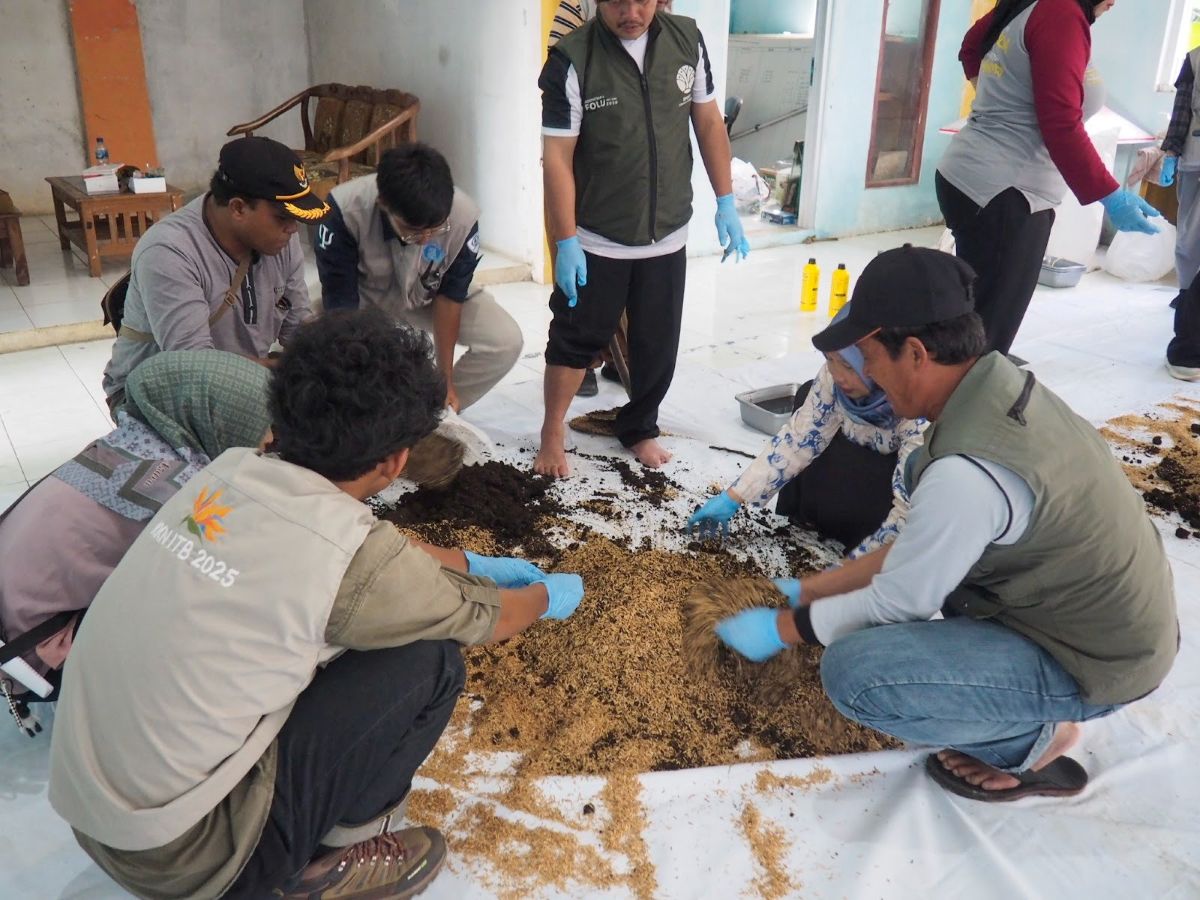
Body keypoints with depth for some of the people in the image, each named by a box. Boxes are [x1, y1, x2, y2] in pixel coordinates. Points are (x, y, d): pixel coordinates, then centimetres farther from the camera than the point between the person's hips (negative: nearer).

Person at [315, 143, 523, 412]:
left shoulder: (463, 218, -32)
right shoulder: (344, 210, -36)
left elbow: (448, 297, -16)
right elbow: (341, 304, -27)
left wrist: (446, 379, -10)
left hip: (427, 297, 1)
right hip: (365, 295, -1)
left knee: (507, 342, -19)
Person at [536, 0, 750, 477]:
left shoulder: (687, 39, -2)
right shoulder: (572, 59, -14)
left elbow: (708, 122, 8)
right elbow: (557, 158, -14)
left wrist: (726, 202, 5)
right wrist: (565, 242, -16)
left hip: (667, 236, 4)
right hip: (596, 241, -4)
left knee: (658, 344, 13)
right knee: (577, 339, 6)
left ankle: (640, 428, 35)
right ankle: (552, 433, 25)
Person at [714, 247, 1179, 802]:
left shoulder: (967, 472, -33)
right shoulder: (1002, 386, -4)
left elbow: (897, 601, -18)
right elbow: (919, 550, 6)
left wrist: (780, 630, -3)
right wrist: (810, 589, 10)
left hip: (1092, 662, -9)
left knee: (853, 671, -21)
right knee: (923, 472, 14)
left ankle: (1033, 740, 3)